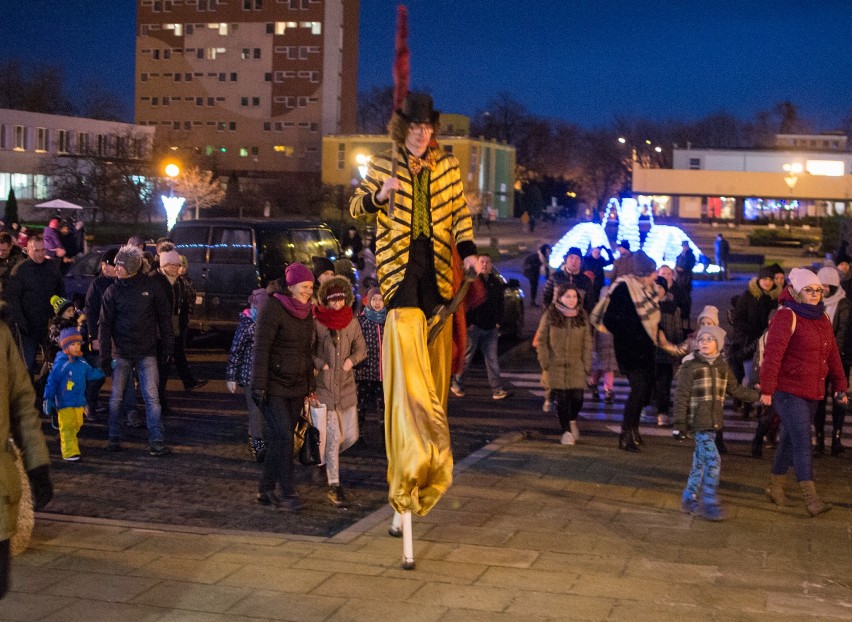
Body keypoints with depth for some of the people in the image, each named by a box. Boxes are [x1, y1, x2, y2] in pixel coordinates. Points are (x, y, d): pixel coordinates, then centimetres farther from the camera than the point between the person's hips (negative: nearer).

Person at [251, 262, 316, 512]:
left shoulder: (306, 311, 10)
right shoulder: (273, 307, -11)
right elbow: (261, 348, -14)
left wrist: (311, 384, 15)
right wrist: (259, 385, -18)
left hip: (297, 387, 7)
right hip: (274, 385, -7)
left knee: (278, 438, 8)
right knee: (283, 436, -11)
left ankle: (266, 490, 17)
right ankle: (288, 493, -7)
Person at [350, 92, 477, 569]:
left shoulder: (448, 167, 11)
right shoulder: (383, 166, 6)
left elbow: (460, 213, 13)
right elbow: (356, 208, 11)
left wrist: (469, 252, -3)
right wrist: (379, 195, -10)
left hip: (438, 270, 3)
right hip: (401, 270, -3)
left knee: (432, 376, 6)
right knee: (408, 375, -15)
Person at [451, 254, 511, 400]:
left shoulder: (496, 283, 10)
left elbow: (500, 304, 18)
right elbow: (464, 303, -9)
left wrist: (497, 321, 9)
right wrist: (468, 322, -12)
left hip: (491, 328, 5)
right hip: (473, 326, -5)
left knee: (492, 359, 3)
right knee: (466, 357, 6)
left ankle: (497, 389, 2)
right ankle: (456, 383, 24)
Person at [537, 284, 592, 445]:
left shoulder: (582, 317, 5)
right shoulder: (550, 315, -2)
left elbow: (587, 343, 6)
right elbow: (541, 341, 1)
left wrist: (587, 365, 1)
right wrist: (545, 363, -4)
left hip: (576, 366, 2)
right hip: (556, 365, -2)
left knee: (577, 396, -5)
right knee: (562, 398, -1)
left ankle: (572, 421, 25)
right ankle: (566, 431, 14)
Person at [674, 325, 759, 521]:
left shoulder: (723, 367, 9)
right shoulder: (690, 367, -7)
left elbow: (736, 390, 20)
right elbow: (681, 396, -8)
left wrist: (758, 395, 15)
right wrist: (680, 422, -10)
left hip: (713, 422, 6)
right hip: (698, 422, -6)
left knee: (701, 461, 12)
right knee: (712, 459, -13)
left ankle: (689, 499, 23)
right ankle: (709, 503, -5)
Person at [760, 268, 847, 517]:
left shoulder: (822, 318, 13)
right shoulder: (787, 316, -12)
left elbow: (833, 354, 17)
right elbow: (772, 354, -19)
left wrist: (840, 386, 13)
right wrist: (767, 389, -23)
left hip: (812, 392, 8)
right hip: (788, 391, -8)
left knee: (790, 440, 17)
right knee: (802, 442, -12)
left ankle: (776, 485, 30)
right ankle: (811, 499, -14)